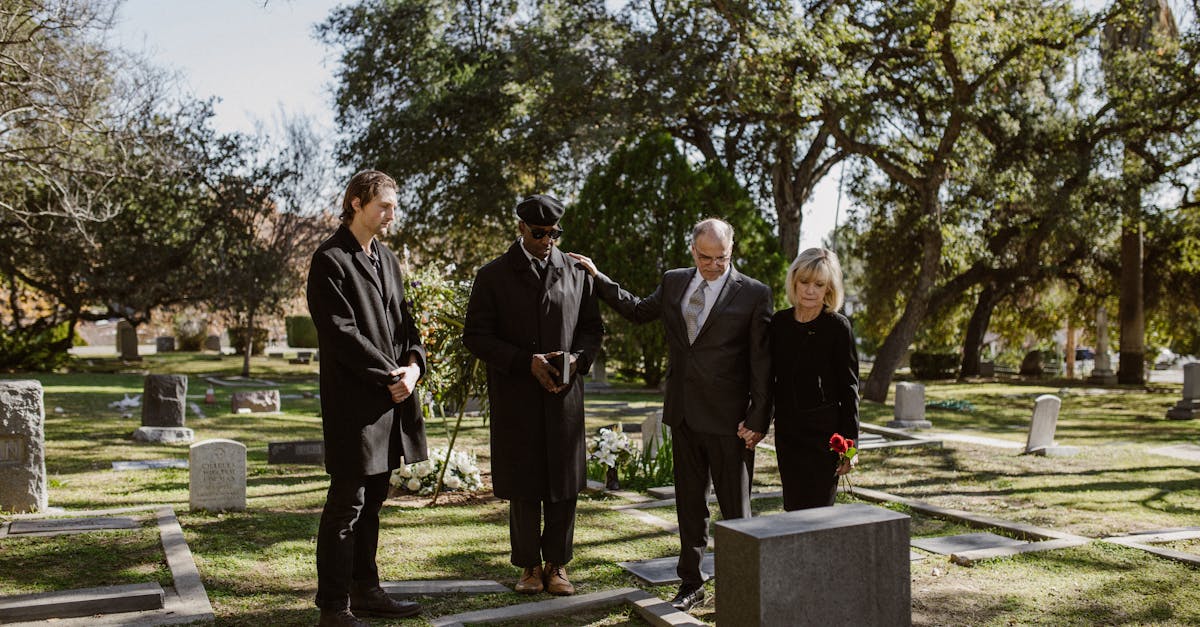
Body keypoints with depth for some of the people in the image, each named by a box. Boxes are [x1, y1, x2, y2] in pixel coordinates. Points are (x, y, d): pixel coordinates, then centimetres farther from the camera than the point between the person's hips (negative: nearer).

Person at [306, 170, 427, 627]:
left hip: (392, 400, 8)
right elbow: (342, 333, -16)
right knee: (347, 504, -3)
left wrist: (413, 364, -3)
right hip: (354, 402, -8)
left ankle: (365, 590, 26)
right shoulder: (330, 261, -9)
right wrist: (390, 375, -15)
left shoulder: (387, 259, 17)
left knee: (372, 500, 15)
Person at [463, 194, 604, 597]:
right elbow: (476, 336, -4)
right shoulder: (493, 276, 0)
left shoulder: (576, 273, 7)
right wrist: (526, 361, -15)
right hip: (515, 398, -2)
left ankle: (557, 564, 19)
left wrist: (578, 357, -9)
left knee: (564, 485, 6)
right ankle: (529, 565, 20)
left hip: (564, 396, 2)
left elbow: (592, 328, 13)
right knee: (523, 487, 6)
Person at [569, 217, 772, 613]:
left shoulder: (754, 294, -8)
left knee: (736, 509, 5)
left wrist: (758, 420, -11)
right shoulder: (674, 283, 7)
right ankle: (691, 584, 26)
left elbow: (762, 362, -8)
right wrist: (597, 278, 19)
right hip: (683, 413, 5)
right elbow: (639, 311, 24)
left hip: (728, 418, -5)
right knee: (689, 504, 14)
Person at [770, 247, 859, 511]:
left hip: (825, 430, -4)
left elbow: (849, 387, -5)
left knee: (818, 508, -4)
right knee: (793, 508, 9)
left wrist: (850, 443, -8)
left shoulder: (838, 327, -7)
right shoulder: (779, 322, 5)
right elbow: (769, 377, 12)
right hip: (786, 430, 4)